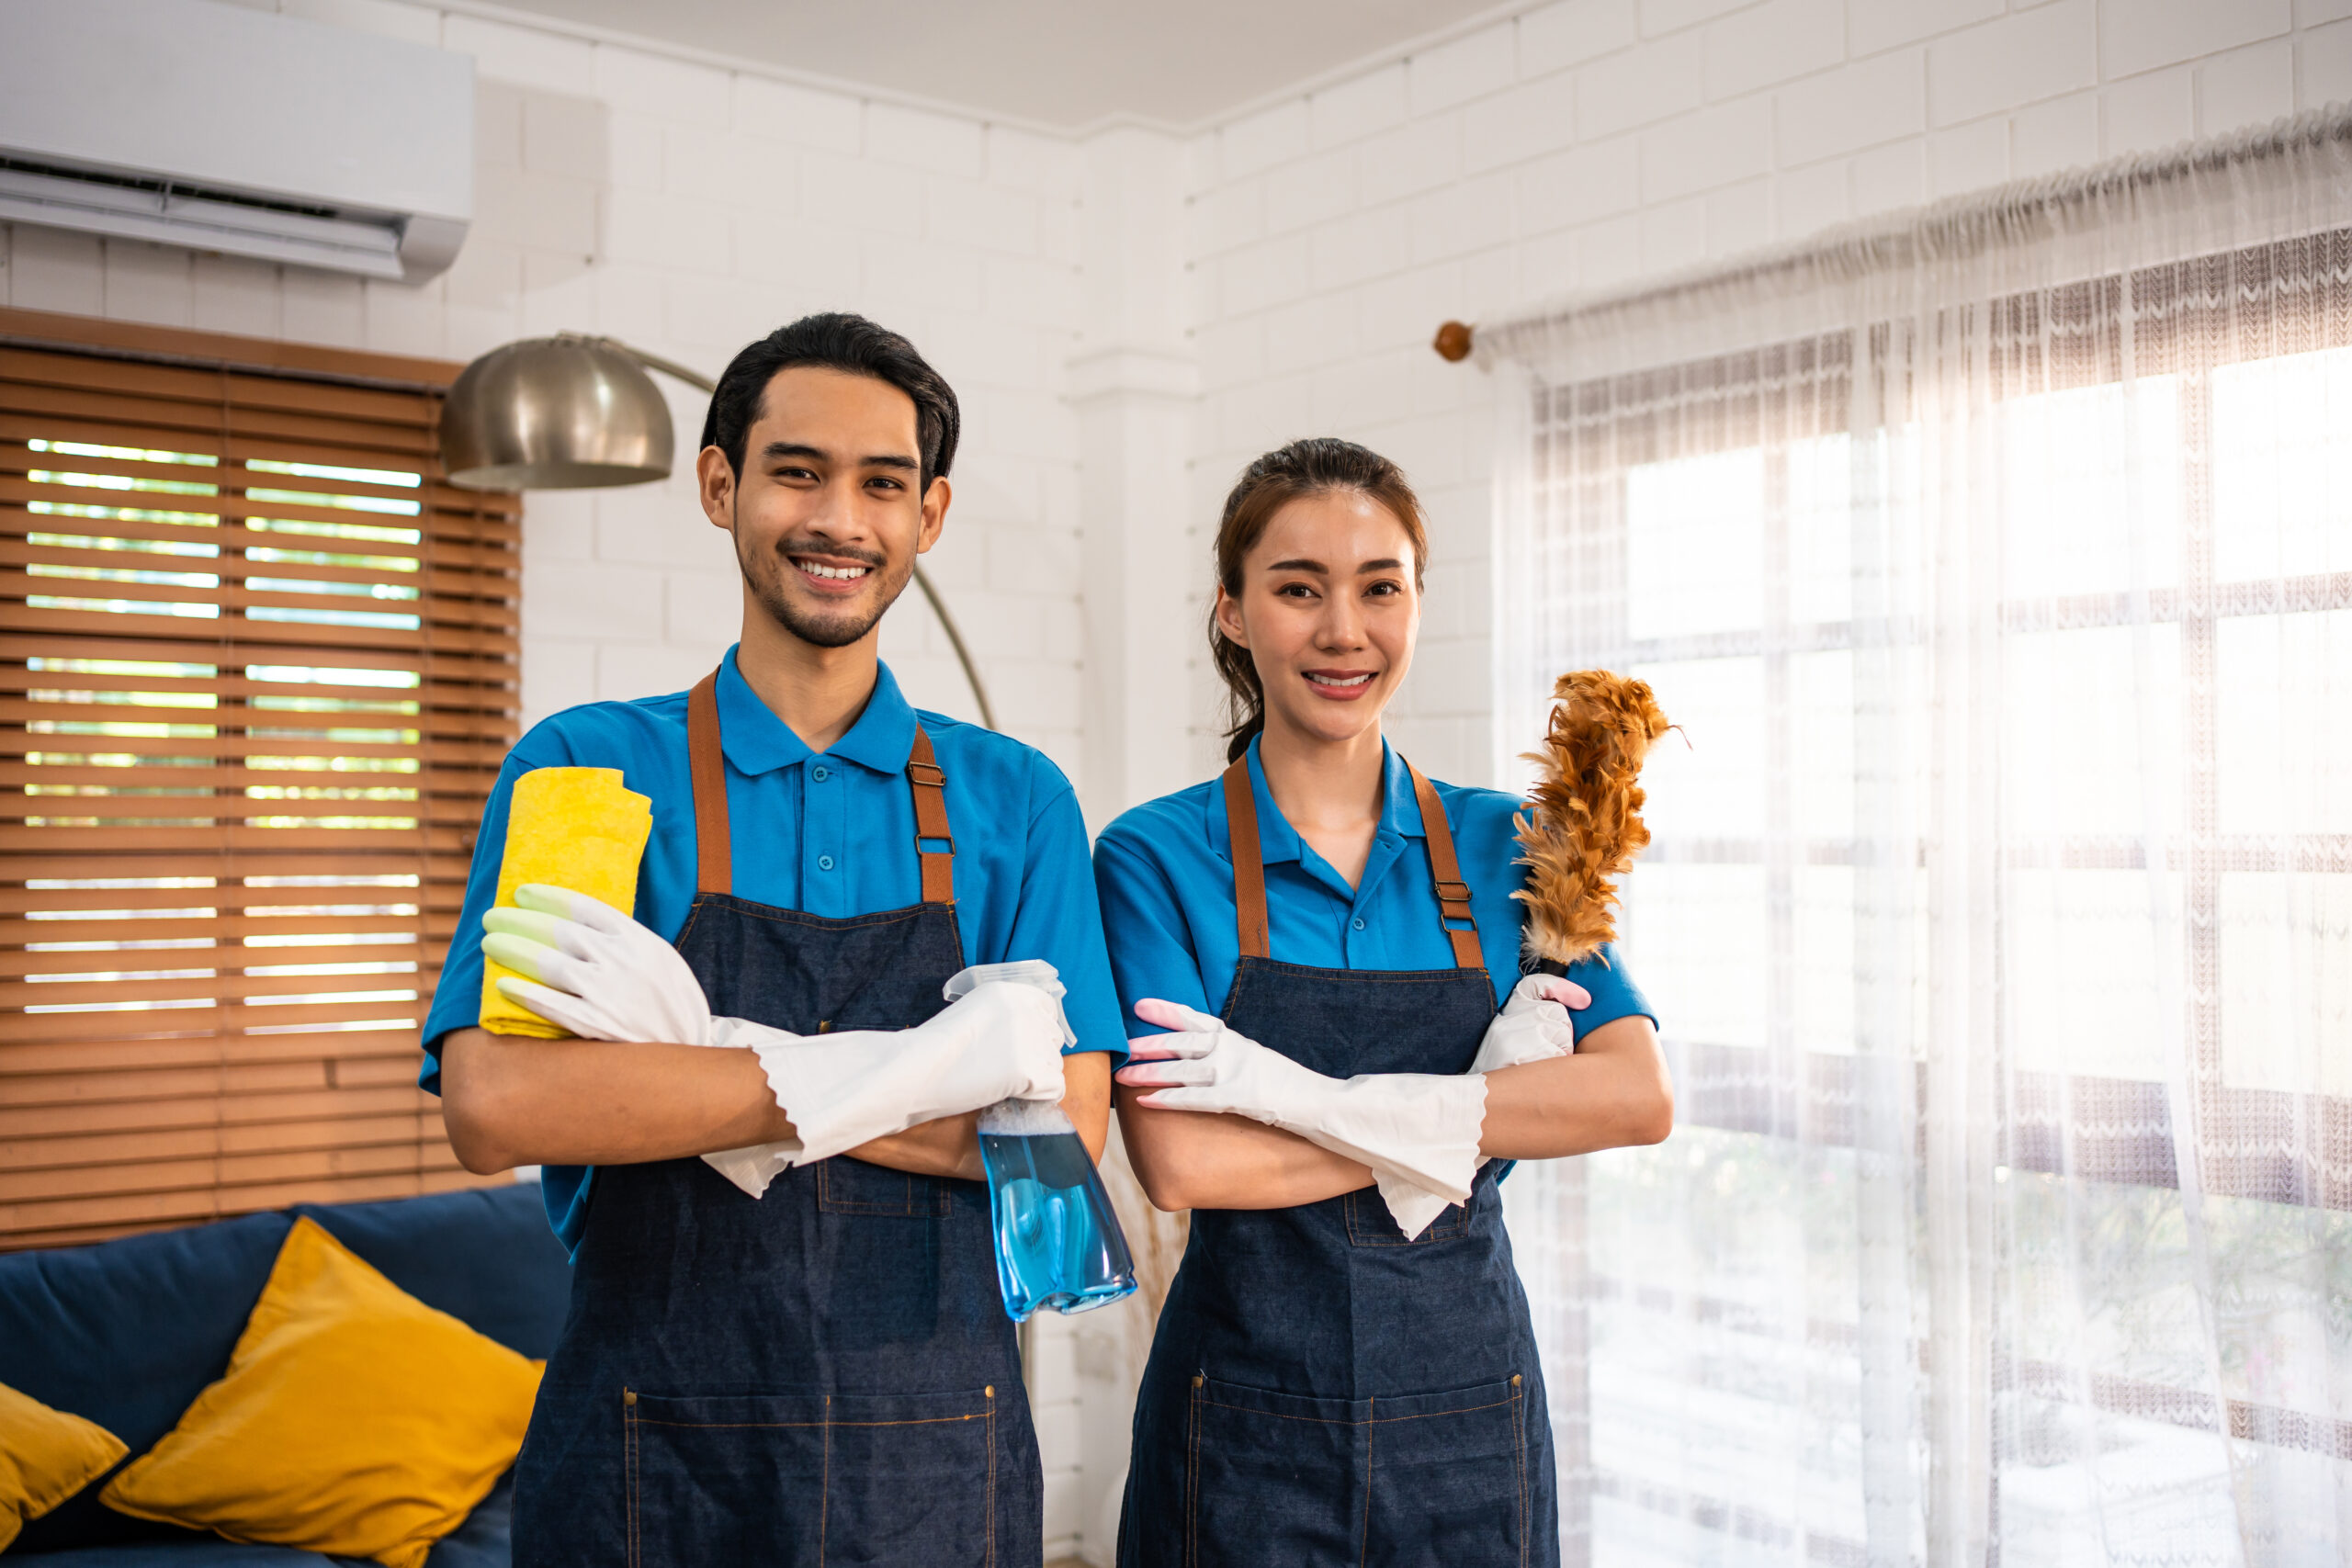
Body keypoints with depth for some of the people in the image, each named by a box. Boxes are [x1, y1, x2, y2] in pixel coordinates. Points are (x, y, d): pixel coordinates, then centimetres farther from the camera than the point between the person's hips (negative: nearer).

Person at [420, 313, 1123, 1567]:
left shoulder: (1016, 801, 1)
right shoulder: (582, 766, -3)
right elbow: (492, 1109, -15)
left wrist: (702, 1055, -17)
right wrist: (898, 1067, -19)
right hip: (654, 1462, -1)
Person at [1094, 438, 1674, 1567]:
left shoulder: (1500, 847, 1)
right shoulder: (1156, 858, -7)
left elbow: (1638, 1099, -12)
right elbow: (1180, 1161, -17)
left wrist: (1311, 1096, -19)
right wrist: (1477, 1114, -15)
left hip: (1468, 1421, 3)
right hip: (1247, 1423, -2)